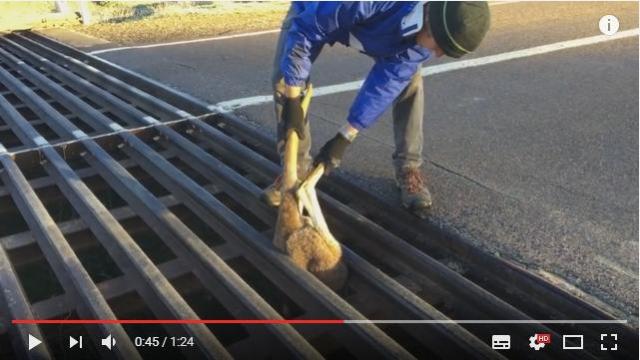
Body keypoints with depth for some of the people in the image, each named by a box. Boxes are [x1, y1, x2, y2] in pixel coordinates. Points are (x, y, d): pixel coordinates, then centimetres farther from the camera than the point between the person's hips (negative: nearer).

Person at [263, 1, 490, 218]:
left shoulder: (429, 31, -28)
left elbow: (387, 83, -25)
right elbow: (303, 31, -34)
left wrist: (344, 138, -27)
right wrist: (292, 101, -31)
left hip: (373, 25, 3)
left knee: (407, 79, -13)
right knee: (286, 78, -19)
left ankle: (408, 169, 1)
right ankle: (297, 169, -3)